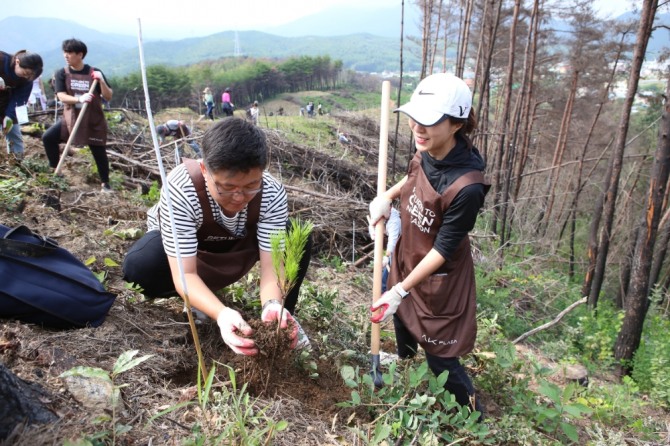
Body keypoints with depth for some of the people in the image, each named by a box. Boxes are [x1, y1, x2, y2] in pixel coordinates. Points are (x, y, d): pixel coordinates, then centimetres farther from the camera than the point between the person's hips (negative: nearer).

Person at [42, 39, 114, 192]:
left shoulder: (94, 72, -4)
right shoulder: (62, 73, -2)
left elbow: (108, 97, -6)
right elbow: (61, 96, -15)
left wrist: (101, 81, -23)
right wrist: (79, 99, -33)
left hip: (94, 121, -1)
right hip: (71, 118, 2)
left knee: (99, 152, 1)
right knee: (48, 137, -14)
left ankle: (105, 184, 17)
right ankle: (55, 170, 5)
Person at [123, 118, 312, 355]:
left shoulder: (272, 193, -32)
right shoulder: (181, 189, -40)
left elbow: (271, 263, -32)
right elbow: (184, 274, -40)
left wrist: (272, 305, -55)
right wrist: (222, 314, -59)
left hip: (238, 243, 2)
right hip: (180, 241, -1)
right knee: (139, 267, -34)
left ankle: (283, 315, -2)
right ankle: (196, 297, -3)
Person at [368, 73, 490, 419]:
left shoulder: (466, 187, -37)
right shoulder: (426, 153, -16)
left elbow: (443, 250, -27)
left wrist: (400, 291, -22)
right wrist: (387, 196, -7)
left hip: (438, 278, -7)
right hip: (407, 257, 8)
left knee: (439, 356, 9)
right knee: (401, 317, 33)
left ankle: (472, 414, 38)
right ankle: (404, 359, 66)